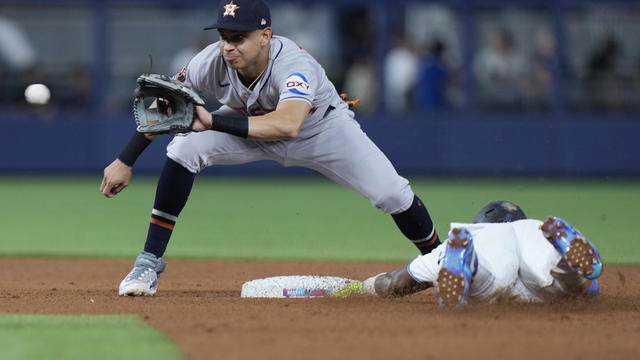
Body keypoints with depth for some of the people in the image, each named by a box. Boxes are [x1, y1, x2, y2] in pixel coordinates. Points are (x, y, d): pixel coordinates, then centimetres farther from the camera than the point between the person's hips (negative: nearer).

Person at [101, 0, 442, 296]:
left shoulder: (294, 64, -42)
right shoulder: (212, 61, -30)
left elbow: (288, 125, -60)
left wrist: (213, 122, -64)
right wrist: (125, 161, -18)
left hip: (321, 127, -3)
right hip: (251, 128, 3)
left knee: (391, 194, -17)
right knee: (182, 150, -23)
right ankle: (149, 264, -13)